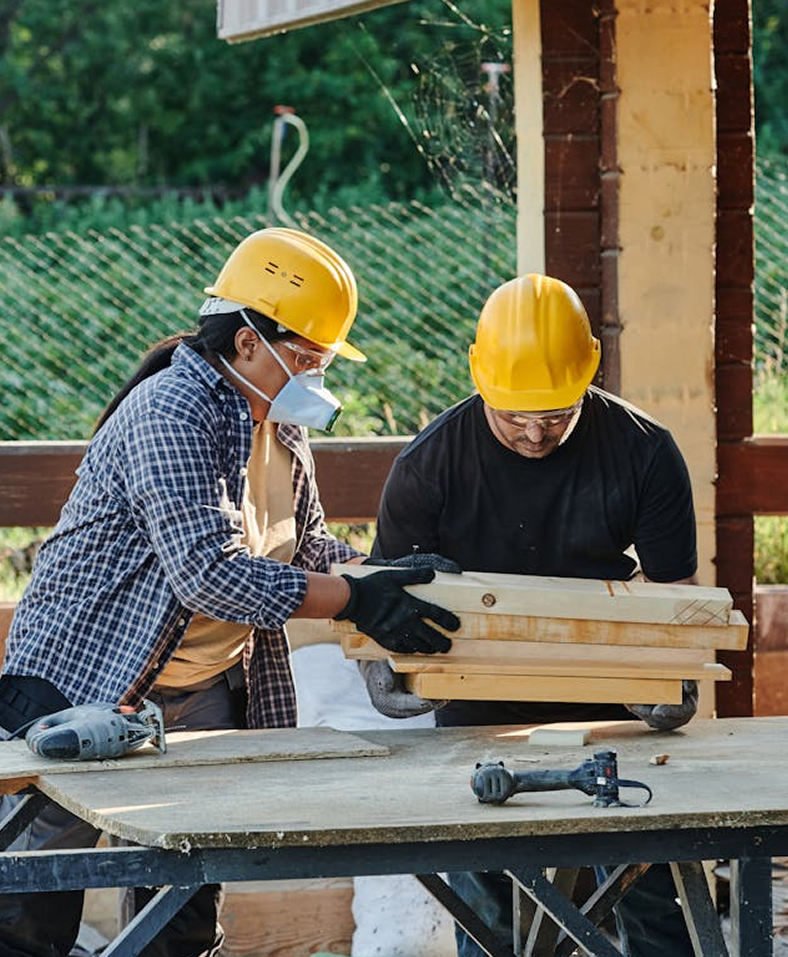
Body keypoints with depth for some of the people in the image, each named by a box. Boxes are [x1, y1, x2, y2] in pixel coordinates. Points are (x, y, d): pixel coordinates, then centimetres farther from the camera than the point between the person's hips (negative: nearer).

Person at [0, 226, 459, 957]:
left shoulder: (282, 429, 7)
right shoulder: (171, 413, -22)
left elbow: (306, 548, 17)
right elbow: (209, 573, -31)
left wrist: (384, 572, -4)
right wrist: (358, 601, -31)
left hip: (205, 694, 8)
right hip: (83, 679, -8)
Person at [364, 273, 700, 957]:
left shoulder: (644, 452, -10)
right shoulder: (429, 465, -11)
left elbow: (672, 588, -4)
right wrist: (381, 663, -24)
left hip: (613, 706, 0)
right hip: (479, 716, 0)